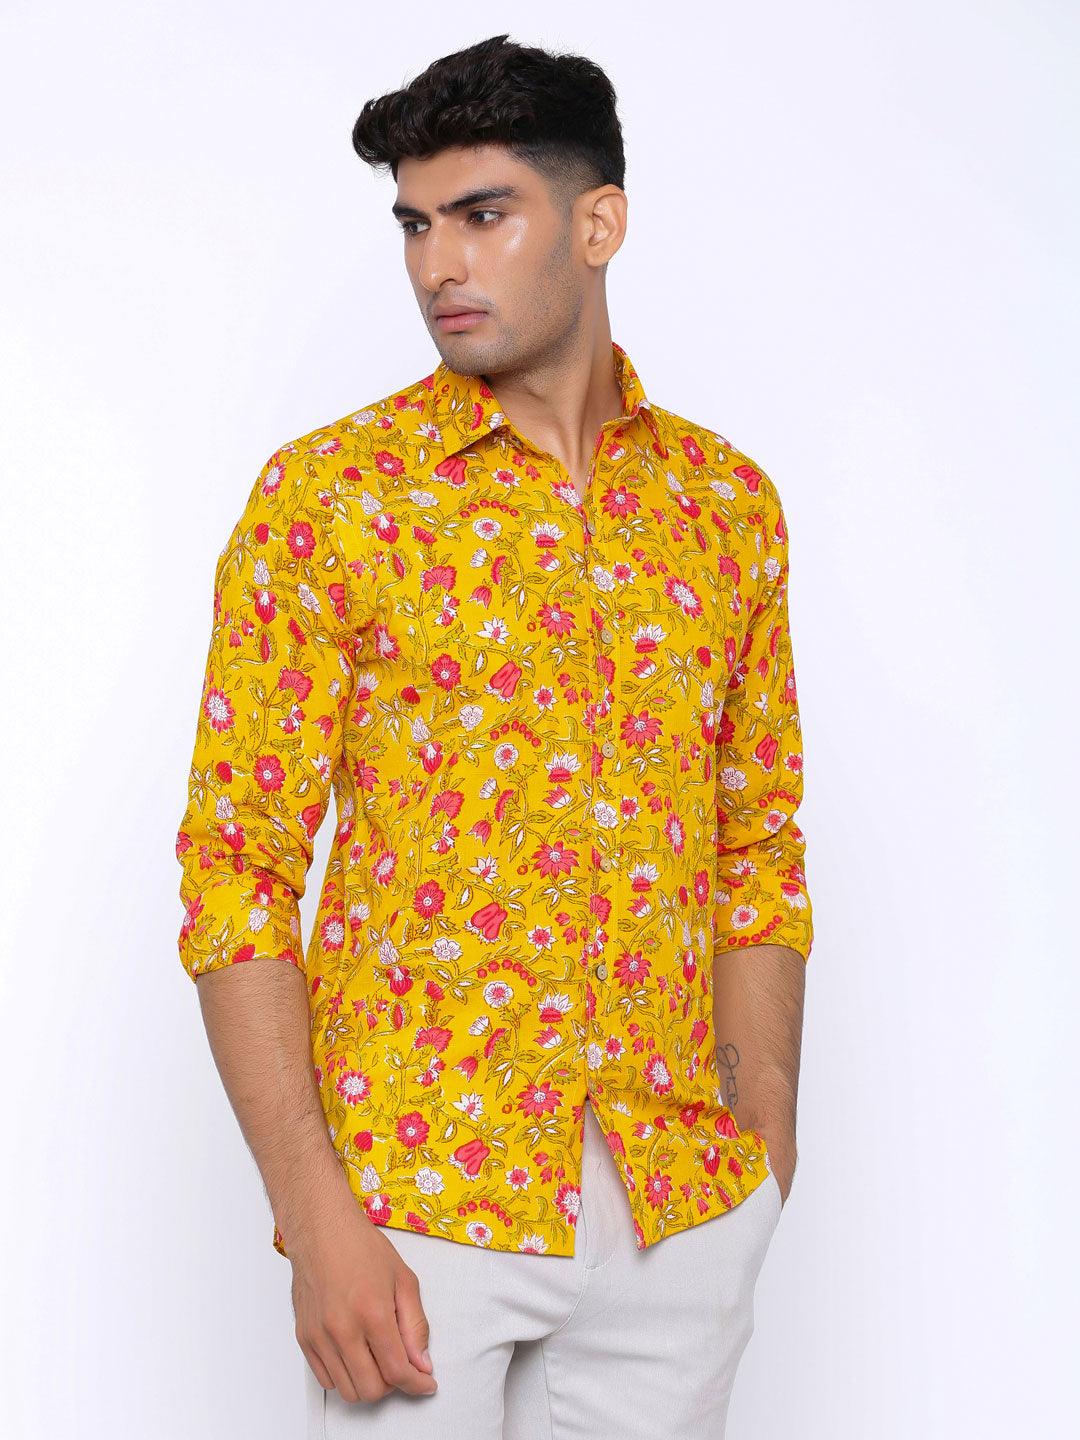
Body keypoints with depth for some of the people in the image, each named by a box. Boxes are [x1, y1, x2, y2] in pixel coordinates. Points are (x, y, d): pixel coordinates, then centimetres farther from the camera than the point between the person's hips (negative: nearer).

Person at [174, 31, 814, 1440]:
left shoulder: (728, 502, 7)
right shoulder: (328, 494, -4)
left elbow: (761, 856, 12)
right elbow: (237, 872, -6)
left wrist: (767, 1164, 6)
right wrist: (315, 1218, -13)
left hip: (683, 1206, 3)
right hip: (420, 1197, -3)